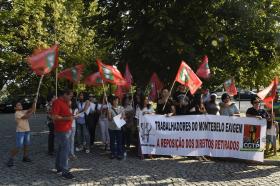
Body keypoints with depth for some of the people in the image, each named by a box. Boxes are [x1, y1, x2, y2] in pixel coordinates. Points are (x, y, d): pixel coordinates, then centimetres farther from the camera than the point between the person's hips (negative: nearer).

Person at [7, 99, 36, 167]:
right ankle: (11, 159, 1)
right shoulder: (17, 113, -12)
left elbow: (32, 109, 0)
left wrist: (34, 102, -11)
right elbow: (26, 117, -23)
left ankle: (25, 157, 26)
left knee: (26, 145, 13)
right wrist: (32, 111, -18)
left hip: (27, 130, 7)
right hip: (20, 131, -7)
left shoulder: (24, 111, 9)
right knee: (18, 147, -9)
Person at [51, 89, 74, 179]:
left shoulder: (65, 102, 15)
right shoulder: (57, 102, -14)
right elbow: (54, 117, -20)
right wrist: (67, 118, -22)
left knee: (61, 148, 16)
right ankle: (64, 171, -6)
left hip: (67, 129, 10)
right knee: (65, 149, -10)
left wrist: (71, 116, 11)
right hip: (61, 130, -10)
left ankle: (59, 167, 26)